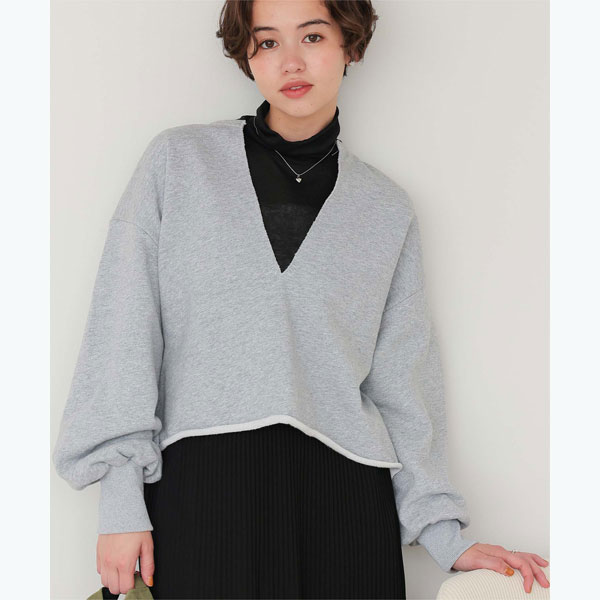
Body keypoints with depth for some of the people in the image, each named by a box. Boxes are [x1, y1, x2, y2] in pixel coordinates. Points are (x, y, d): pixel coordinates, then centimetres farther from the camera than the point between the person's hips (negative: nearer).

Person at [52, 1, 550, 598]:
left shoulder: (387, 208, 12)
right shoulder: (177, 161, 7)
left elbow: (402, 381, 12)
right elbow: (123, 326, 2)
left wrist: (446, 535, 6)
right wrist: (120, 499, -5)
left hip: (343, 488, 2)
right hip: (198, 482, -1)